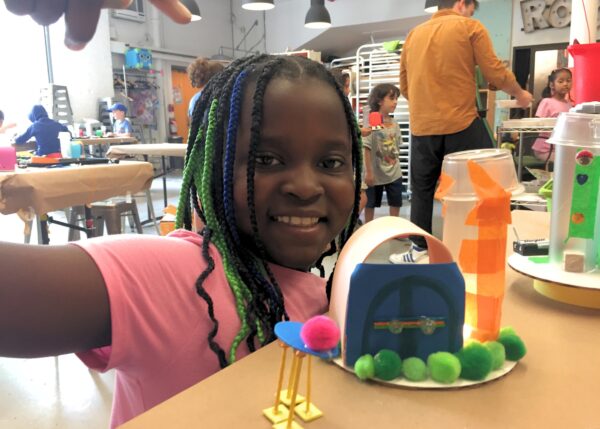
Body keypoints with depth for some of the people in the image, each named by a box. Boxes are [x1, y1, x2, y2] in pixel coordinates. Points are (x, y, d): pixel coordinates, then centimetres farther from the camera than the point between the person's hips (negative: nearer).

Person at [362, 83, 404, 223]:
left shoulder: (394, 124, 4)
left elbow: (396, 148, 10)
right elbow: (366, 148, -16)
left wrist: (396, 167, 9)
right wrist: (368, 172, -16)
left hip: (394, 173, 5)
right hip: (375, 173, -5)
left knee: (395, 204, 11)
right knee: (370, 204, 9)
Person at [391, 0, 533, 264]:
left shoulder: (414, 35, 14)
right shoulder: (470, 27, 1)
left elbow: (404, 86, 18)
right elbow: (494, 73, -2)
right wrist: (520, 94, 15)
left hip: (421, 127, 5)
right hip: (460, 124, -4)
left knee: (422, 190, 13)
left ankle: (420, 249, 18)